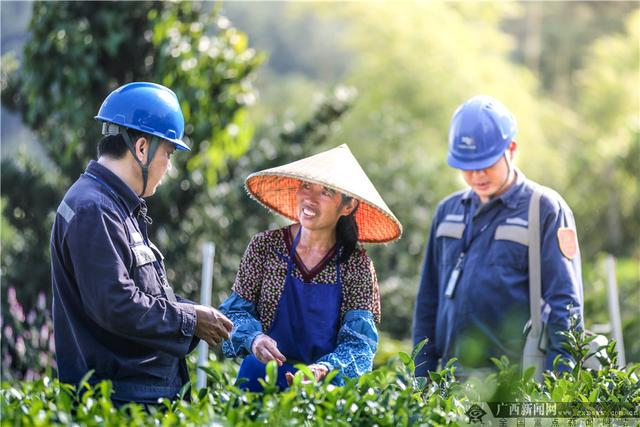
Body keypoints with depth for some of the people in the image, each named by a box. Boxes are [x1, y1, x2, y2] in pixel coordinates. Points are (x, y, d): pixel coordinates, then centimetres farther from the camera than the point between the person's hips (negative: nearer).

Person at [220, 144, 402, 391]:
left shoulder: (357, 266, 0)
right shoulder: (265, 246, 2)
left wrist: (324, 369, -26)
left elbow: (359, 342, -6)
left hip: (329, 386, -1)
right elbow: (235, 311, 6)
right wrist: (253, 338, -16)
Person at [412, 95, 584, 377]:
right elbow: (428, 301, 20)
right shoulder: (448, 211, 17)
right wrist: (422, 376, 13)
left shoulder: (545, 210, 0)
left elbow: (565, 304, -5)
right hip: (451, 379, 5)